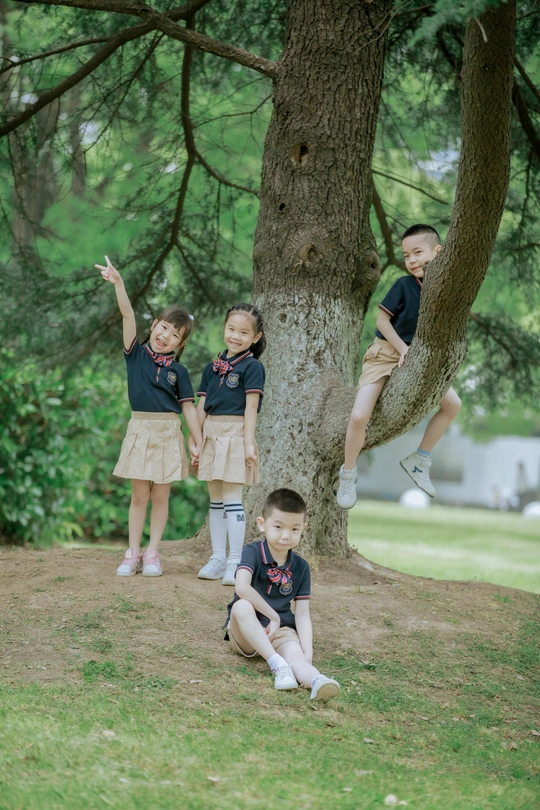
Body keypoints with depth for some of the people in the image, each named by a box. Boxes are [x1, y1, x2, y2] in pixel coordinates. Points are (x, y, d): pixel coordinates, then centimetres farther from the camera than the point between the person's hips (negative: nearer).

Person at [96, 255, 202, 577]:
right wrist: (118, 283, -20)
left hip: (168, 433, 0)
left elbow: (188, 407, 1)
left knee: (161, 496, 3)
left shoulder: (178, 371, 2)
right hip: (140, 430, 0)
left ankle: (152, 554, 10)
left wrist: (198, 442, -3)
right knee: (139, 495, 3)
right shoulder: (136, 354, 2)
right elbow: (128, 315, -9)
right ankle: (133, 554, 9)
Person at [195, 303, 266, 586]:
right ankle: (218, 558, 16)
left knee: (232, 498, -8)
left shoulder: (252, 367, -5)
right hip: (211, 434, 6)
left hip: (235, 435, -6)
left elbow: (251, 407, -10)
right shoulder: (212, 368, 12)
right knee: (215, 499, 10)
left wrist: (248, 442, -16)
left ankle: (235, 562, -6)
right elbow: (202, 406, 13)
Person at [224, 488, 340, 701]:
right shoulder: (253, 552, -7)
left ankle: (317, 682, -68)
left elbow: (302, 614, 1)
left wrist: (308, 652, -14)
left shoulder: (300, 567, 5)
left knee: (295, 656, -32)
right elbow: (242, 588, -26)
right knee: (242, 606, -36)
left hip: (281, 630, 2)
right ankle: (277, 665, -41)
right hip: (247, 631, -2)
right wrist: (273, 616, -21)